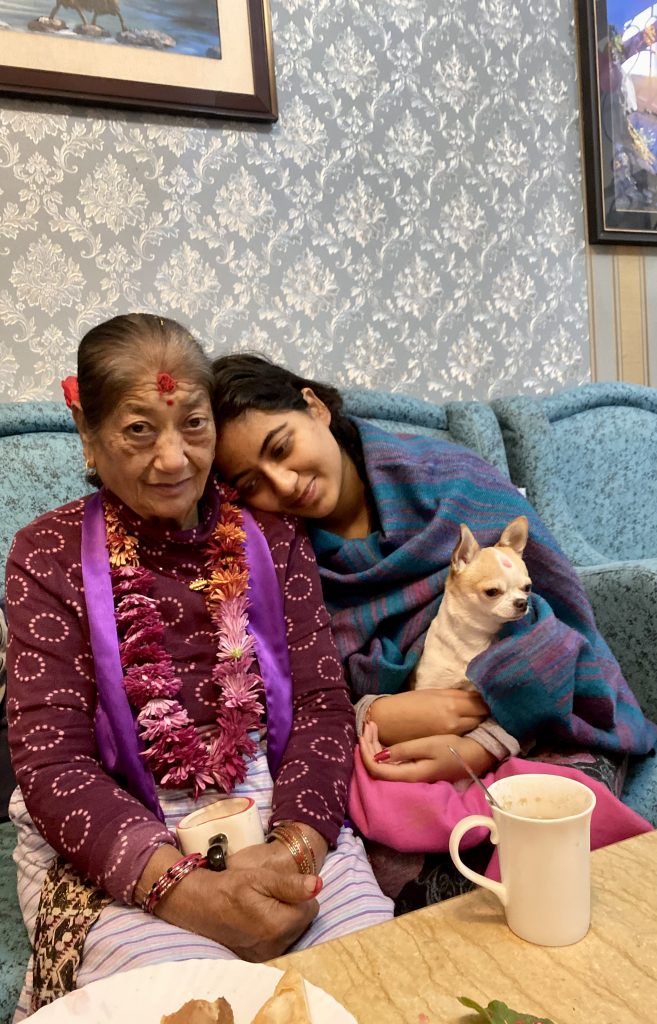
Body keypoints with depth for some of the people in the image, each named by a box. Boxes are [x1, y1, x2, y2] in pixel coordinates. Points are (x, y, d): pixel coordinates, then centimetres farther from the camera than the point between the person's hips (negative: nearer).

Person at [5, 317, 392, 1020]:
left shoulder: (268, 535, 6)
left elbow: (322, 703, 0)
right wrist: (182, 885, -23)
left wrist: (296, 844, -19)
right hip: (114, 840, -2)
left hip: (273, 812, 3)